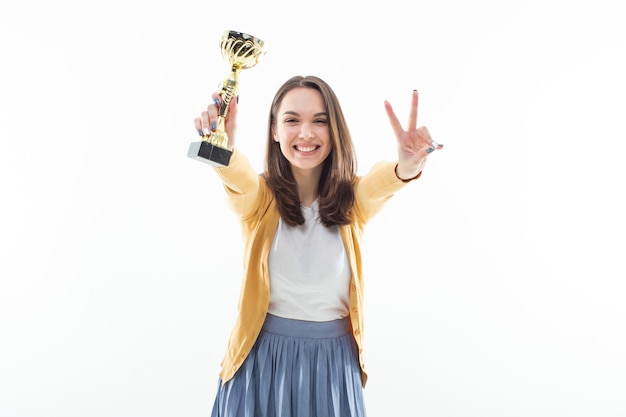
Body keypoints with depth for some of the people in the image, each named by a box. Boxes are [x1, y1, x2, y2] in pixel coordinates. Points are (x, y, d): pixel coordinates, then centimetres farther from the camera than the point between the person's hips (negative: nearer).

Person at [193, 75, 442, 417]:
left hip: (333, 359, 1)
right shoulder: (258, 197, -6)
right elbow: (239, 177, -29)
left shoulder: (352, 199, -4)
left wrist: (407, 167, -48)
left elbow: (380, 182, -25)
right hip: (264, 356, -1)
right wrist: (222, 148, -51)